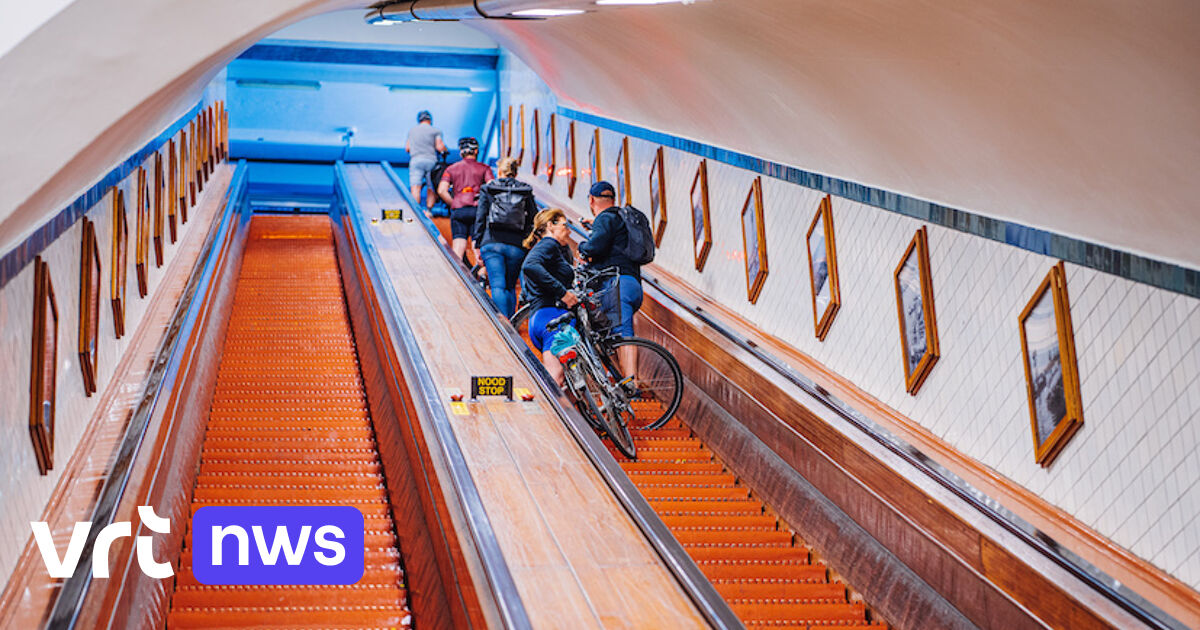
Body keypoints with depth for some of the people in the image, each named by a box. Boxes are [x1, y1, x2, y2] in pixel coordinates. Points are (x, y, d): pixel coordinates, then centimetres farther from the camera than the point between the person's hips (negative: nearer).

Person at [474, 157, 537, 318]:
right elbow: (534, 220, 9)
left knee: (498, 286, -8)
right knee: (510, 287, 15)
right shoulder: (525, 191, 12)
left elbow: (480, 218, 5)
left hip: (491, 244, -2)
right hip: (516, 246, 2)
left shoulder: (487, 189, 9)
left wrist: (477, 245, 6)